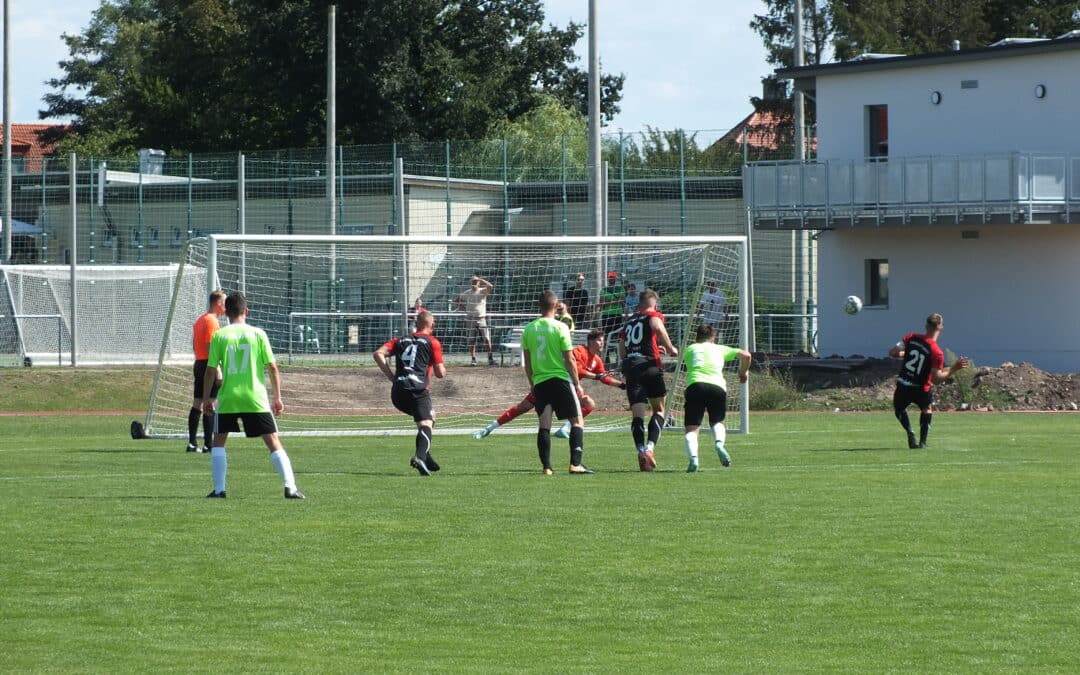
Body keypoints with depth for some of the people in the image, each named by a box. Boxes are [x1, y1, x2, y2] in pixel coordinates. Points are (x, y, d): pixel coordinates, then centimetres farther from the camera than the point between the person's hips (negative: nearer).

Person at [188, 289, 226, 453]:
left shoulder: (200, 320, 16)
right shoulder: (211, 321, -14)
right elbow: (211, 348, -20)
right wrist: (218, 372, -21)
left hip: (199, 364, 10)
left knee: (197, 404, 9)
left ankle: (192, 443, 10)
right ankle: (208, 444, -10)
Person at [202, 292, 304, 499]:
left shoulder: (219, 336, 0)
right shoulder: (257, 334, 0)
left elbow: (211, 371, 0)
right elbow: (272, 367, 0)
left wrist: (207, 398, 11)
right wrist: (277, 397, 8)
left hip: (227, 398, 0)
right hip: (256, 399, 0)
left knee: (218, 441, 17)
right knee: (273, 442, 2)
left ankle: (219, 489, 8)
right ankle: (290, 487, -9)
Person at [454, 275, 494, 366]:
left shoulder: (482, 291, -1)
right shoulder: (467, 293, 6)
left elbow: (490, 286, -20)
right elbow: (456, 300, 17)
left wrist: (479, 279, -18)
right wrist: (463, 307, 5)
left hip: (481, 318, -2)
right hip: (470, 319, 2)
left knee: (487, 339, -7)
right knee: (471, 340, 1)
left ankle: (490, 358, -1)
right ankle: (473, 359, 7)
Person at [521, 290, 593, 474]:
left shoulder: (529, 329, 3)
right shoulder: (560, 327, -9)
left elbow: (527, 362, 9)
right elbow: (569, 359, -7)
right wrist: (577, 384, 2)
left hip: (539, 381, 4)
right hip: (561, 378, -4)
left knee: (544, 424, 4)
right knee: (576, 420, 3)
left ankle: (546, 466, -1)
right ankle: (575, 463, -7)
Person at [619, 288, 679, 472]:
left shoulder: (629, 322, 24)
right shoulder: (653, 316, 7)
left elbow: (622, 350, 26)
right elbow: (657, 327, -17)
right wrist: (670, 348, -7)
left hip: (629, 367, 4)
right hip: (649, 366, -4)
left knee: (637, 414, -1)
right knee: (659, 410, 8)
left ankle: (641, 450, -19)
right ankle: (650, 447, -12)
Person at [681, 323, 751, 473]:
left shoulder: (690, 349, 26)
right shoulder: (720, 349, 26)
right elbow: (745, 355, 20)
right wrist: (743, 372, 38)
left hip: (695, 385, -1)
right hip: (718, 386, 1)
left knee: (691, 429, 0)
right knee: (717, 422, 23)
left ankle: (693, 457, -28)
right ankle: (719, 443, -11)